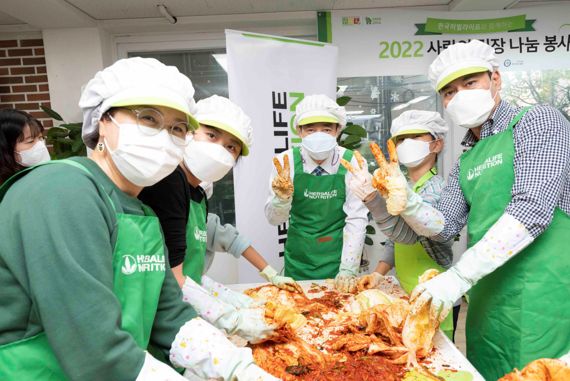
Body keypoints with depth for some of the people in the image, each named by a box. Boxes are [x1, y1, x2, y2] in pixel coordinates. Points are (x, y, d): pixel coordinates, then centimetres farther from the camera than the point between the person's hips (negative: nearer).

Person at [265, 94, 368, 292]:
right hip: (298, 261, 1)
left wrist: (348, 270, -18)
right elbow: (274, 219, -8)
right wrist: (282, 198, -28)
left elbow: (357, 219, -13)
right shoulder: (286, 161, -12)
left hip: (338, 259, -1)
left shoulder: (352, 163, -14)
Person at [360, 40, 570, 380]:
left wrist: (459, 276, -25)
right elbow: (444, 227, 8)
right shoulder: (465, 162, 13)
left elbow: (533, 208, -20)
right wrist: (404, 201, -11)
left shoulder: (537, 122, -7)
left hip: (541, 297, -6)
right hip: (487, 297, 6)